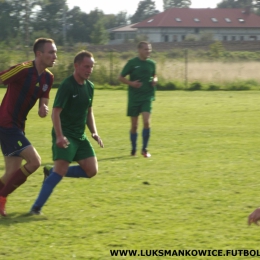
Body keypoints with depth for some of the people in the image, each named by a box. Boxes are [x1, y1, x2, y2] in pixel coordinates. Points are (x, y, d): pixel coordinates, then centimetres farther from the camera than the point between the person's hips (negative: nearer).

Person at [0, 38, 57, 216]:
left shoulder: (48, 77, 6)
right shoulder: (23, 70, -19)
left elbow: (43, 100, 11)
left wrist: (43, 108, -13)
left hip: (17, 127, 9)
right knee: (34, 161, -15)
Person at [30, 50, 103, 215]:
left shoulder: (89, 87, 9)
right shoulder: (67, 86, -14)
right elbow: (56, 112, -19)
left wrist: (94, 133, 9)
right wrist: (59, 136, -29)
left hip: (80, 136, 8)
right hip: (65, 135, -8)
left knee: (91, 170, -2)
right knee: (61, 169, -20)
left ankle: (53, 173, 15)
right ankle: (36, 207, -14)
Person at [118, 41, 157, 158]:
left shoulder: (151, 63, 5)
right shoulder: (132, 63, -5)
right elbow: (121, 77, 0)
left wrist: (155, 80, 0)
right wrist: (131, 83, -16)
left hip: (147, 97, 2)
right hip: (134, 97, -2)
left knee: (146, 122, -14)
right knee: (134, 125, 5)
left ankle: (144, 148, -2)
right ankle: (133, 149, 22)